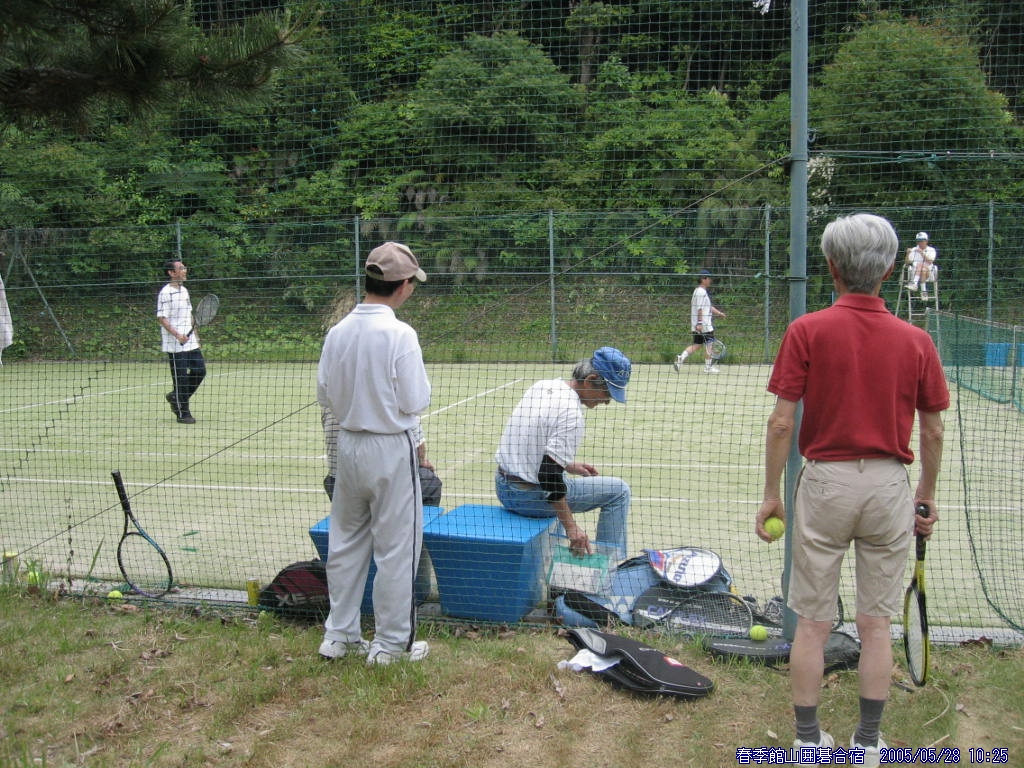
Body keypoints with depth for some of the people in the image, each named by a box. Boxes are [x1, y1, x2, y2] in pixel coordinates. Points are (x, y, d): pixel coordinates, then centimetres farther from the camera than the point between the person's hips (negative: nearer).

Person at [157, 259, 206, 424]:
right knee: (181, 378, -2)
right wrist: (177, 335, -25)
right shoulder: (166, 293, -12)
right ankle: (183, 413, 8)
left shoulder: (184, 290, 14)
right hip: (175, 344, -8)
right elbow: (161, 318, -16)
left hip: (190, 342, 8)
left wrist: (194, 333, 21)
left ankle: (175, 397, 26)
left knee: (200, 371, 8)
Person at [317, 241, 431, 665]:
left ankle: (339, 634, 27)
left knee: (346, 541, 17)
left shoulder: (338, 332, -1)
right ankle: (391, 642, 16)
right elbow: (415, 402, -15)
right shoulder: (400, 334, -18)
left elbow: (324, 395, 4)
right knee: (396, 547, 6)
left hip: (348, 445, 6)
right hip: (391, 450, -6)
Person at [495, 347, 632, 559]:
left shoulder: (542, 385, 5)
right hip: (531, 498, -9)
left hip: (503, 488, 9)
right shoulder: (571, 413, -21)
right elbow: (549, 476, -26)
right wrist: (571, 527, -23)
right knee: (618, 490, -1)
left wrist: (568, 465, 21)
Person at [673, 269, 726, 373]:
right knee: (708, 343, 1)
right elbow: (700, 308, -20)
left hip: (700, 325, 10)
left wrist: (719, 313, 22)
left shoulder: (703, 291, 19)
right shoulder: (701, 292, -14)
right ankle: (708, 367, 7)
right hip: (704, 325, -10)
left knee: (697, 344, 10)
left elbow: (709, 307, 26)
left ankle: (680, 359, 0)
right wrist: (700, 323, -24)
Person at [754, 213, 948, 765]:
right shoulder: (916, 341, -1)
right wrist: (926, 497, 16)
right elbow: (932, 433, 3)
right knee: (876, 625, 12)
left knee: (812, 623, 9)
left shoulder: (806, 331, -8)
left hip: (825, 482, -2)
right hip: (889, 485, 2)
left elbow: (781, 422, -10)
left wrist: (771, 493, -1)